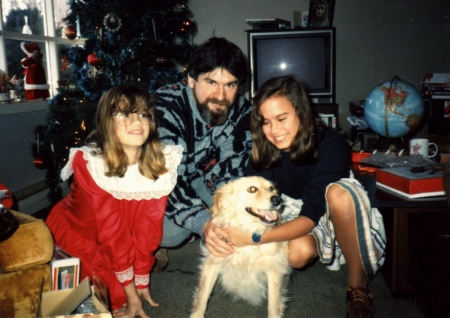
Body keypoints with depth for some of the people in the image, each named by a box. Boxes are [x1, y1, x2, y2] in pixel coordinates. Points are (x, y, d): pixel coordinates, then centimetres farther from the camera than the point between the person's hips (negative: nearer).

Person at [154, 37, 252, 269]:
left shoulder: (241, 111, -15)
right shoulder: (166, 108, -33)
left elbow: (229, 171, -17)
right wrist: (206, 225, -51)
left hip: (201, 175, 5)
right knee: (174, 230, -31)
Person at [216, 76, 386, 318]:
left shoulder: (330, 144, -30)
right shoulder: (264, 149, -16)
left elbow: (310, 215, -35)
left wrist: (254, 239, -45)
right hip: (293, 214, 3)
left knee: (338, 193, -38)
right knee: (298, 252, -33)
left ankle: (358, 286, -20)